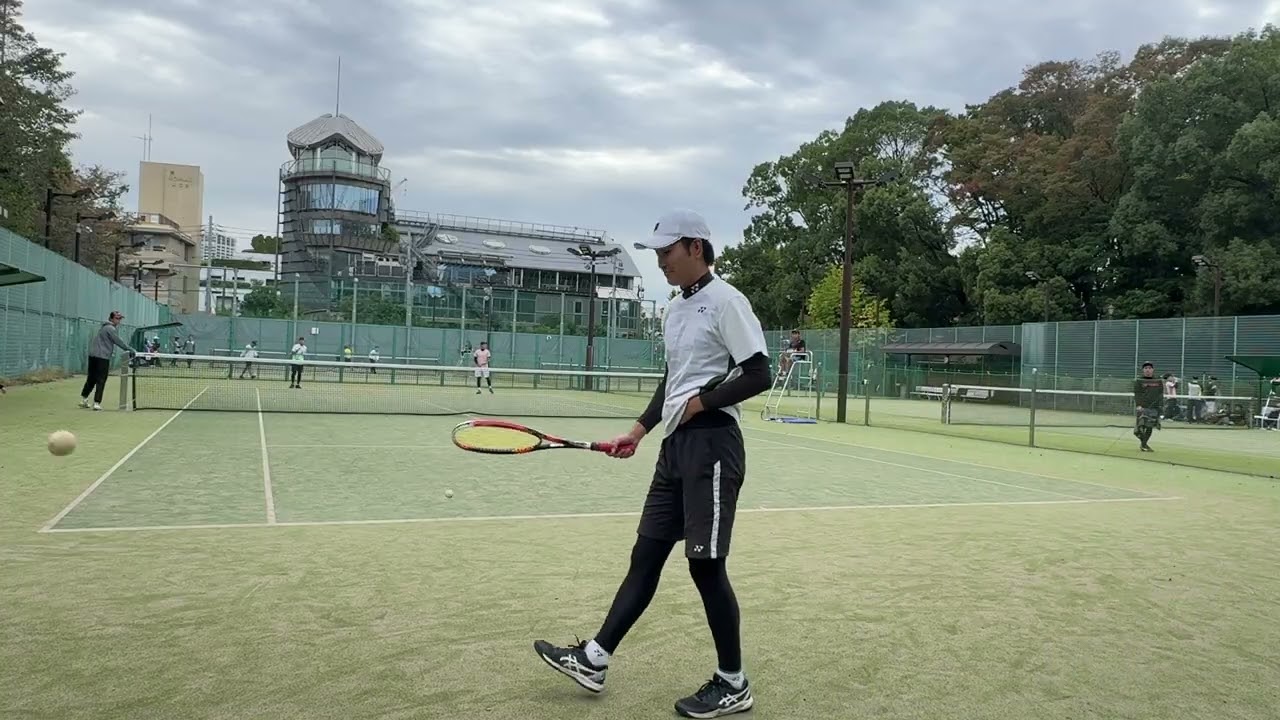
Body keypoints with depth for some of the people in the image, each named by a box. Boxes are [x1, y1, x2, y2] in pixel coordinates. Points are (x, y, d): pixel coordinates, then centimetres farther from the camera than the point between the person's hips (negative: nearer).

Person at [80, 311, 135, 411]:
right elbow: (119, 342, -13)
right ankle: (97, 403, -8)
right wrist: (130, 350, -9)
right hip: (102, 357, -9)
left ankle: (83, 399, 22)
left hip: (93, 355, 9)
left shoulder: (104, 327, 20)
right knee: (101, 381, -6)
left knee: (91, 379, 16)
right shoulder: (111, 329, -10)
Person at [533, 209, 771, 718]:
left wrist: (700, 403, -15)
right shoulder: (675, 310, 16)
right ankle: (594, 658, 18)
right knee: (646, 554, 11)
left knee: (706, 563, -3)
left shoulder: (725, 302, -10)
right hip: (676, 445, 9)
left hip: (712, 445, -8)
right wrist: (639, 430, 14)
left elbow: (758, 376, -14)